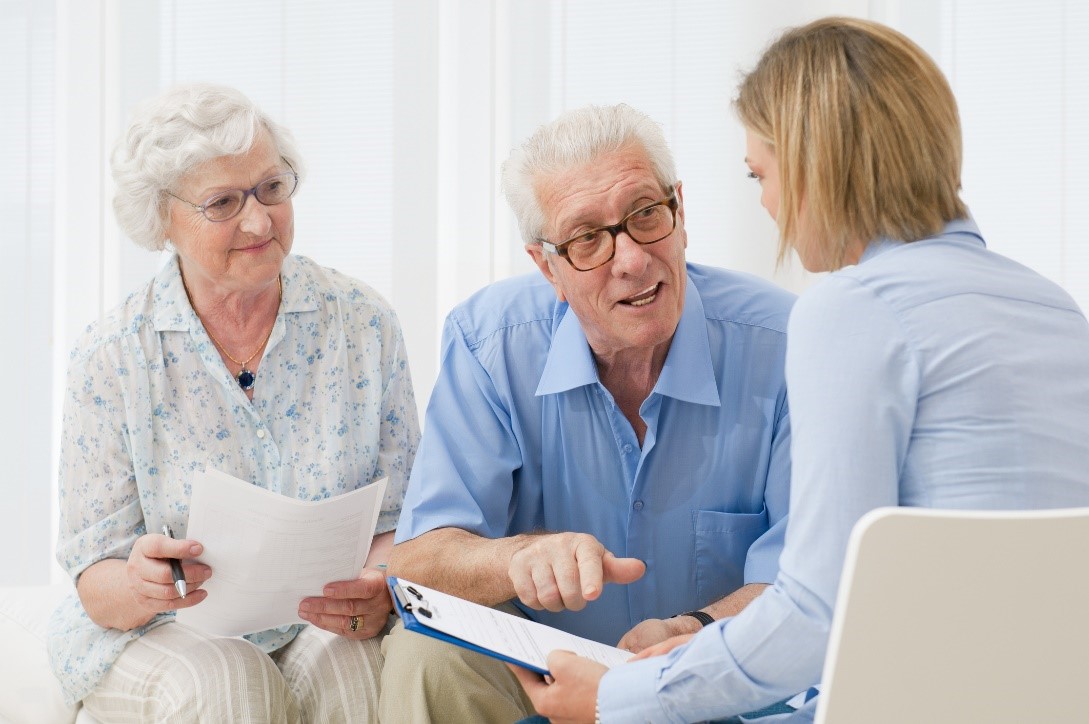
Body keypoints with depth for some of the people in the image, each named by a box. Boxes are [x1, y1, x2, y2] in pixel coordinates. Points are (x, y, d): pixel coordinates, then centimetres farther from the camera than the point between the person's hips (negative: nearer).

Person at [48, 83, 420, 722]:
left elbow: (399, 519, 1)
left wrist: (380, 593, -23)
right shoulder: (112, 356, -5)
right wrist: (139, 587, -29)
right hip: (166, 641, 0)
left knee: (353, 669, -32)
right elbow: (95, 576, -4)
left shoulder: (363, 323, -1)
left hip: (328, 629, 1)